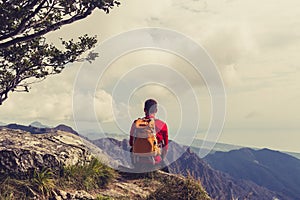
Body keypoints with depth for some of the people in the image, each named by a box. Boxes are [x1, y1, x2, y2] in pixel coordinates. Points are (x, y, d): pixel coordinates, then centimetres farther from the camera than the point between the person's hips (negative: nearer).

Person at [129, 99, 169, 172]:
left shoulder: (136, 124, -6)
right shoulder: (162, 125, -10)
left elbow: (131, 143, 4)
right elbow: (165, 146, 1)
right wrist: (161, 160, 17)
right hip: (155, 162, -2)